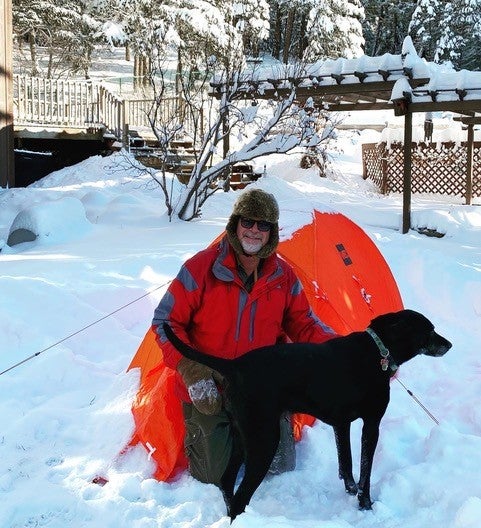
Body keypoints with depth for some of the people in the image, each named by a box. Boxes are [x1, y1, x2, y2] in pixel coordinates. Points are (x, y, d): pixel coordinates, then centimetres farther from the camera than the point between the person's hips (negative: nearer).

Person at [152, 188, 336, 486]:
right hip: (209, 392, -3)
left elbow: (304, 325, 5)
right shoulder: (202, 268, -17)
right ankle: (198, 432, 27)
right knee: (214, 476, -4)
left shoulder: (283, 276, -5)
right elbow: (166, 322, -11)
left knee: (280, 467, 3)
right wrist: (191, 371, -21)